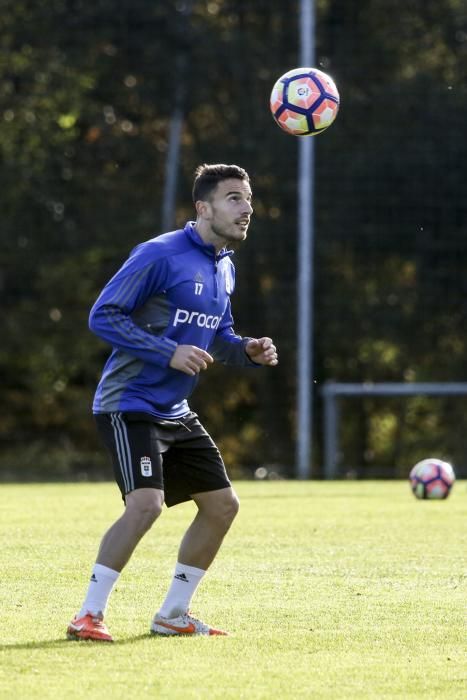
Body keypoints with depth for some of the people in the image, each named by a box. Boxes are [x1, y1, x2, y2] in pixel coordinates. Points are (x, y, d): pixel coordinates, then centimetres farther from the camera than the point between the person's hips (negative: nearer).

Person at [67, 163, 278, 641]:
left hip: (175, 413, 9)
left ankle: (172, 615, 21)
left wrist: (249, 352, 2)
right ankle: (89, 616, -13)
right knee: (146, 501, -24)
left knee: (222, 503, 8)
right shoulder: (161, 255, -16)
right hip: (130, 405, -9)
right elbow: (103, 316, -17)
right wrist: (169, 352, -24)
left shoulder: (224, 268, 11)